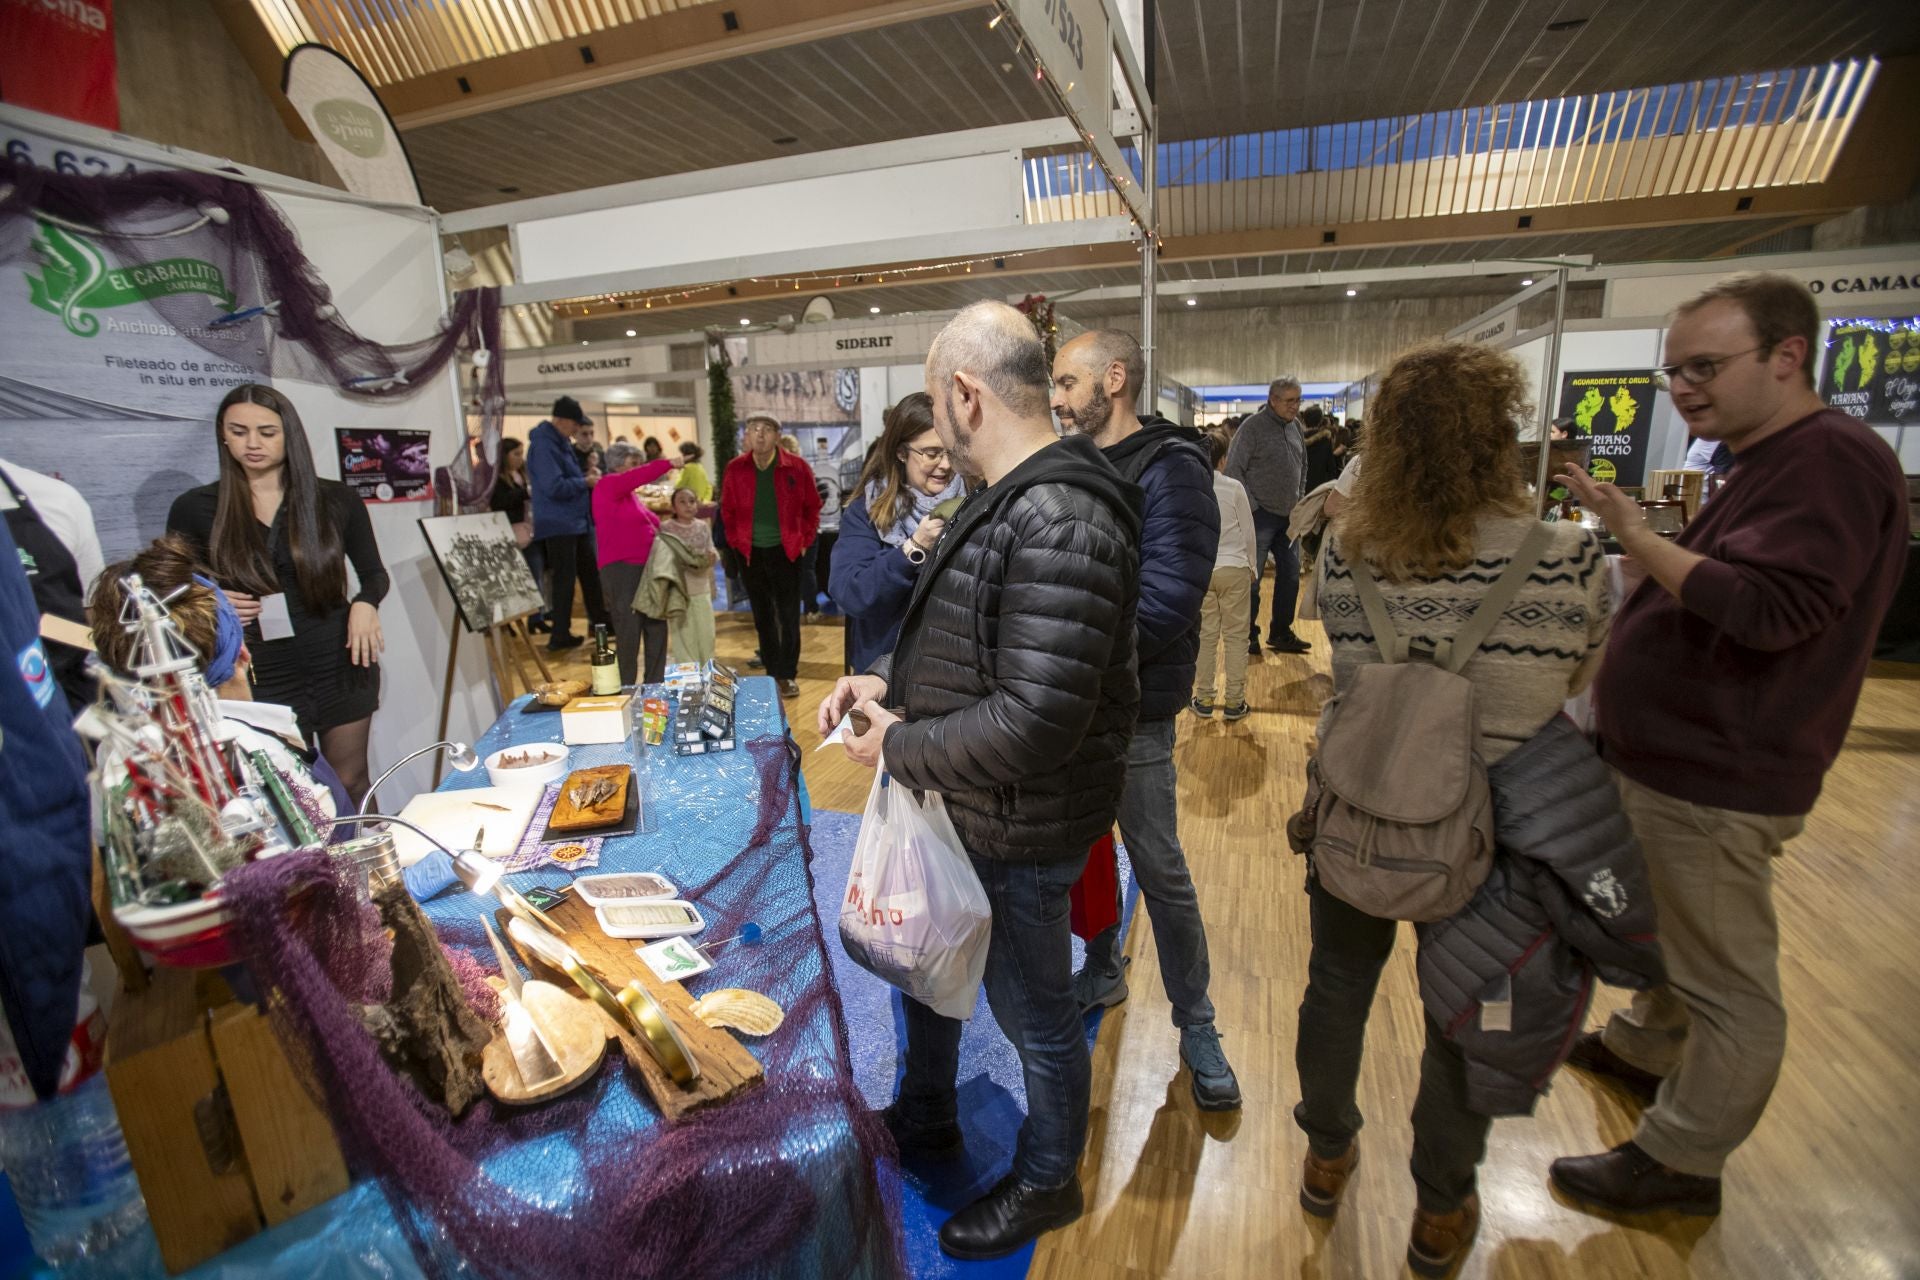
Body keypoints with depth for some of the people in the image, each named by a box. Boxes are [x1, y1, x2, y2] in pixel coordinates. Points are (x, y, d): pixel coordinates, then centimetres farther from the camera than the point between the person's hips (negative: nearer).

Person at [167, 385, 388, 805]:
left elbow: (374, 573, 10)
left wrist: (365, 604, -10)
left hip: (341, 666, 0)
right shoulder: (195, 509, 1)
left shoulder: (335, 500, 2)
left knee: (351, 784, 10)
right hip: (260, 680, 0)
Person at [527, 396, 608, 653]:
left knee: (590, 571, 16)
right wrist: (585, 482, -14)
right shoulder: (543, 445, -18)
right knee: (565, 578, -4)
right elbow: (554, 487, -25)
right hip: (558, 524, -10)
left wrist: (585, 474, 6)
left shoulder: (560, 441, 13)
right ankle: (560, 636, 5)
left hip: (576, 521, 10)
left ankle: (599, 619, 29)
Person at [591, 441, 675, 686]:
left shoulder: (631, 494, 20)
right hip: (621, 570, -9)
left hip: (645, 569, 9)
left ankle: (654, 686, 19)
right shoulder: (608, 485, -6)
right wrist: (669, 463, -25)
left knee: (657, 629, 9)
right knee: (629, 634, -6)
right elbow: (640, 476, -23)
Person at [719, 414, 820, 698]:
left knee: (789, 616, 1)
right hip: (751, 553, 2)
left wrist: (804, 540, 0)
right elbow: (728, 510, 11)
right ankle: (772, 674, 21)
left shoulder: (796, 466, -7)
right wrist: (737, 541, 5)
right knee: (763, 617, 10)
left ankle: (787, 675, 11)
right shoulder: (735, 469, -1)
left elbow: (812, 507, 2)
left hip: (786, 551, -2)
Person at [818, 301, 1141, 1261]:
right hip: (958, 816, 10)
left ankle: (1045, 1184, 47)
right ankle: (925, 1119, 57)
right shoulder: (1008, 499, 5)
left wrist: (900, 747, -19)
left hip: (1015, 838, -10)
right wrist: (885, 679, 0)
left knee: (1034, 1014, 16)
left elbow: (1032, 723, -33)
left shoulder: (1059, 523, -29)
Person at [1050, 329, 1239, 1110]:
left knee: (1160, 869, 6)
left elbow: (1165, 600, -24)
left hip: (1132, 708, -6)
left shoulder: (1169, 471, -14)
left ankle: (1195, 1022, 27)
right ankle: (1102, 973, 41)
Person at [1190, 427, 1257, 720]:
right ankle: (1234, 701, 12)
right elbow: (1248, 531, -1)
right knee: (1234, 634, 7)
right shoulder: (1234, 487, -7)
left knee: (1206, 635, 10)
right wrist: (1251, 567, 12)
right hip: (1234, 568, -2)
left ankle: (1204, 699, 16)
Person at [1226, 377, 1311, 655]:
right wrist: (1251, 506, -15)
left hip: (1288, 515, 7)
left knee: (1290, 575, 10)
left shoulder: (1294, 427, 11)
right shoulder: (1253, 426, -10)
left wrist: (1299, 498, 13)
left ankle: (1281, 633, 23)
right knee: (1252, 577, -2)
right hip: (1260, 515, -7)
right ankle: (1248, 636, 10)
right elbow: (1234, 469, -12)